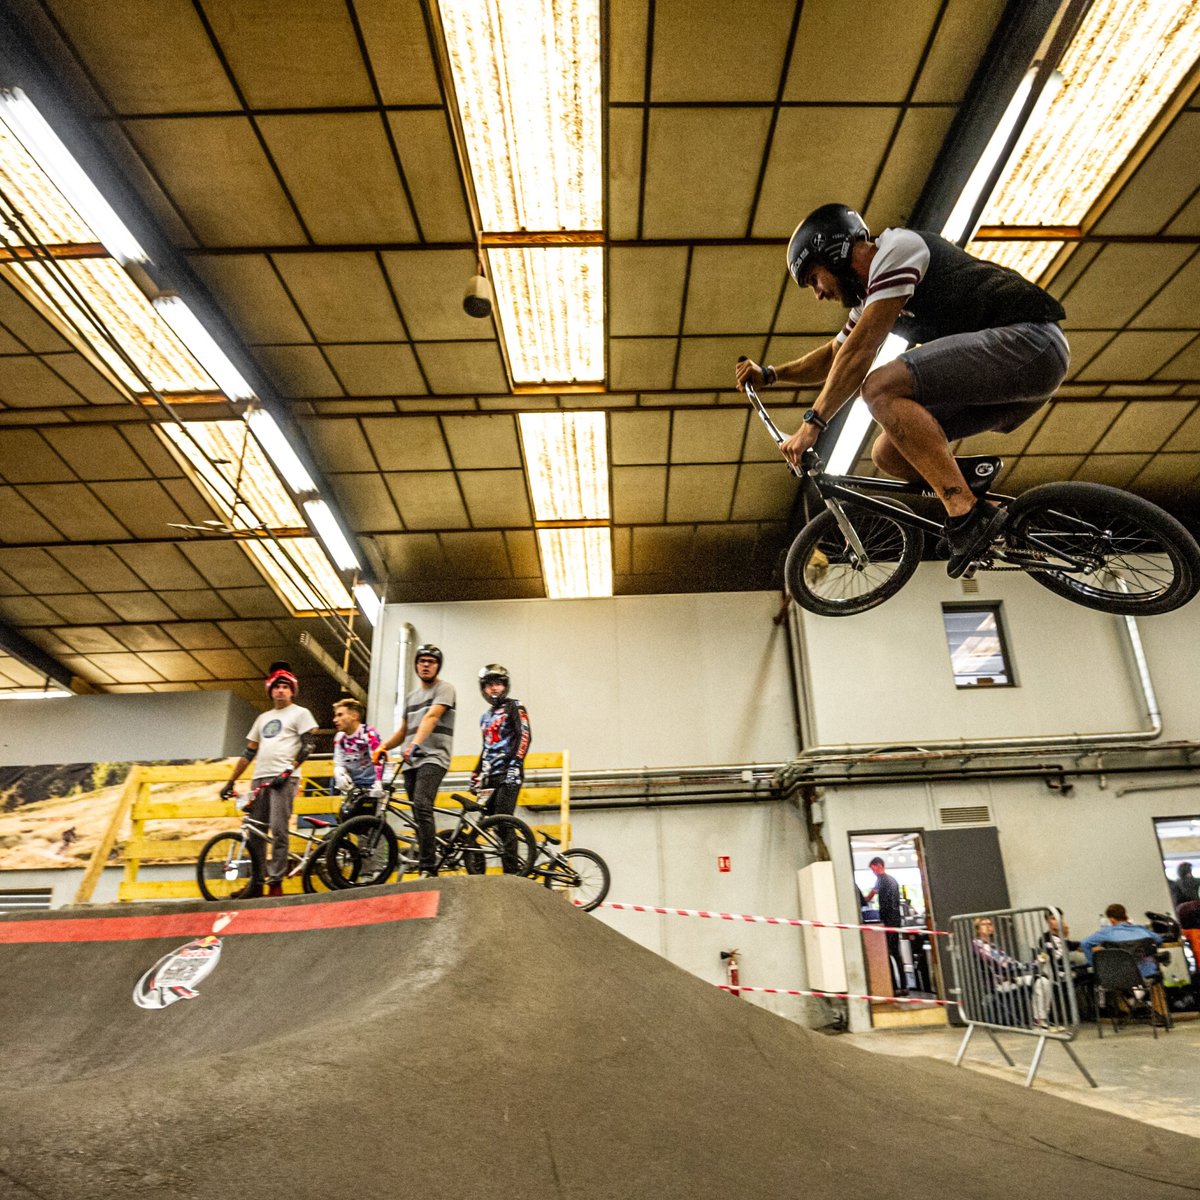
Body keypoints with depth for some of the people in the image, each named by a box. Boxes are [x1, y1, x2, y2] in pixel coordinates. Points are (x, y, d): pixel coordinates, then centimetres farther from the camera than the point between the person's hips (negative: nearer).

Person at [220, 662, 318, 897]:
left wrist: (288, 771, -16)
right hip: (259, 779, 6)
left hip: (283, 779, -6)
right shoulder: (263, 718, 24)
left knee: (278, 832, -11)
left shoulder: (300, 713, 6)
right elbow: (249, 752, 24)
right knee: (255, 834, 5)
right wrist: (231, 782, 18)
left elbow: (309, 745, -5)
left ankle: (275, 884, -9)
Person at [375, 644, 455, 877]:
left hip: (433, 757, -7)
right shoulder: (411, 696, 22)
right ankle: (426, 867, 14)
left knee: (422, 807, -24)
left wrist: (415, 744, -33)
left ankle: (428, 868, -24)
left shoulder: (444, 688, 0)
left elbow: (432, 717, -17)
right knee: (419, 815, 7)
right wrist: (383, 746, 7)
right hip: (411, 762, 7)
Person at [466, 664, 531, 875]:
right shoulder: (486, 716, 25)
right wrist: (476, 775, 22)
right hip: (491, 777, 7)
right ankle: (476, 873, 2)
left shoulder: (513, 706, 3)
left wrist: (515, 764, -21)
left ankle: (511, 871, -17)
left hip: (508, 774, -7)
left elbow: (524, 736, -10)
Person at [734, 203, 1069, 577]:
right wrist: (769, 375, 20)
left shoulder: (898, 247, -8)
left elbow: (860, 350, -16)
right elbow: (834, 354, 31)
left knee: (881, 388, -24)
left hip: (1028, 339, -9)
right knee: (889, 455, 2)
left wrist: (813, 422, -15)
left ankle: (967, 514, -27)